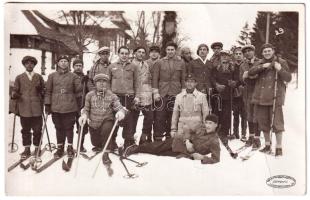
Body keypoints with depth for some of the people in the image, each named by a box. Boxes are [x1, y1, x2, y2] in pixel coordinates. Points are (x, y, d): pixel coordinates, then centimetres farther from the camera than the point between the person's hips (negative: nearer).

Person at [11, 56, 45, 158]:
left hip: (37, 108, 0)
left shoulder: (39, 77, 12)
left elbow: (43, 90, 12)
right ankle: (27, 149, 16)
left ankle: (37, 148, 14)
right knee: (25, 130, 7)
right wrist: (14, 95, -12)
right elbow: (15, 90, 8)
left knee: (37, 130, 2)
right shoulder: (19, 77, 12)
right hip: (24, 108, 0)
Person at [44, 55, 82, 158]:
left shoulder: (73, 76, 6)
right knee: (59, 127, 8)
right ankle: (60, 147, 20)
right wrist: (47, 104, 2)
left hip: (70, 107, -1)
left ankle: (70, 147, 17)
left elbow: (78, 89, 4)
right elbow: (48, 91, 6)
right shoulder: (52, 76, 8)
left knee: (69, 127, 4)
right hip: (56, 106, 1)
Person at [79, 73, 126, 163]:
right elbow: (86, 108, 3)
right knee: (95, 142, 13)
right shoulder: (90, 95, -4)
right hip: (93, 123, 3)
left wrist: (121, 111, -40)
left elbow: (119, 107, -16)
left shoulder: (111, 96, -9)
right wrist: (84, 114, -20)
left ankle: (105, 154, -21)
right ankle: (99, 145, 55)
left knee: (106, 128, -36)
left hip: (107, 121, -3)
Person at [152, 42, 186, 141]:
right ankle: (158, 138, 6)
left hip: (175, 94, 1)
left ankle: (170, 137, 15)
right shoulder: (159, 62, 7)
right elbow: (155, 78, 4)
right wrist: (155, 92, -4)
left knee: (173, 117, 3)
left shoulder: (181, 63, 9)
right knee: (159, 117, -3)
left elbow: (183, 79, 9)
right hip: (162, 94, 0)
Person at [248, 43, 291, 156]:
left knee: (277, 122, -6)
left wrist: (280, 69, -18)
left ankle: (279, 147, 3)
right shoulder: (260, 64, 13)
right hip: (261, 97, 4)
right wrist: (262, 66, -17)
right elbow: (250, 72, -4)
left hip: (275, 97, -4)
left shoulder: (281, 62, 4)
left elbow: (288, 78, -2)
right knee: (263, 122, 10)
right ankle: (267, 145, 24)